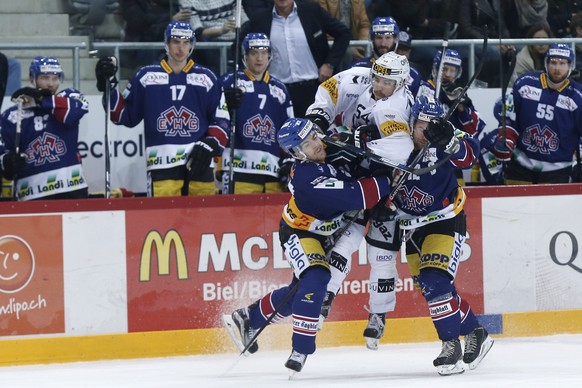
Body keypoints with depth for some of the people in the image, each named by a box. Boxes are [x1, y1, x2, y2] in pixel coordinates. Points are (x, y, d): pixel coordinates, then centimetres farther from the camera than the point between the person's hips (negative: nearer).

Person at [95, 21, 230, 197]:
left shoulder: (206, 78, 12)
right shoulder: (146, 76, 10)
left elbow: (221, 119, 11)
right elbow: (125, 115, 12)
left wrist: (209, 146, -5)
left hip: (200, 164, 1)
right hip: (162, 166, -1)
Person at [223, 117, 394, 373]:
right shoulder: (307, 178, -37)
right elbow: (355, 197, -42)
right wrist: (387, 181, -36)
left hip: (327, 231, 8)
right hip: (300, 232, -8)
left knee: (299, 292, 13)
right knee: (315, 281, -27)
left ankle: (247, 318, 33)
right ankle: (301, 349, -19)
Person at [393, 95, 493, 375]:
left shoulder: (441, 144, -20)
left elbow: (468, 155, -41)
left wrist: (448, 140, -57)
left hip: (446, 222, -6)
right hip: (413, 227, 6)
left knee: (435, 282, -21)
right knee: (430, 288, 10)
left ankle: (451, 346, -12)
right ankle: (475, 334, 27)